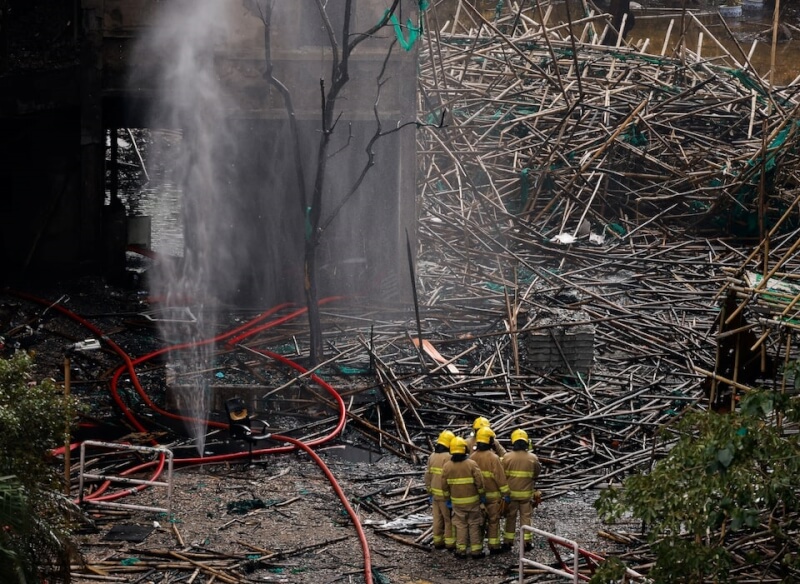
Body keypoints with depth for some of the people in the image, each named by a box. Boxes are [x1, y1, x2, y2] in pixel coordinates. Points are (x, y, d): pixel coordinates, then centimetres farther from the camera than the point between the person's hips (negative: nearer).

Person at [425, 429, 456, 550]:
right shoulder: (448, 458, -18)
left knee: (437, 518, 15)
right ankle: (450, 542, 7)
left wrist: (429, 492, 19)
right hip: (445, 494, -7)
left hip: (435, 494, 7)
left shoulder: (432, 456, 6)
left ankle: (437, 541, 21)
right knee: (449, 519, 3)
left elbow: (428, 476, 11)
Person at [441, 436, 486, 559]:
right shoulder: (472, 464, -13)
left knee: (460, 525, 11)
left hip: (456, 502, 2)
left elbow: (444, 485, 2)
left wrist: (448, 498, 14)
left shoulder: (447, 466, -5)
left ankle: (461, 550, 9)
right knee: (474, 525, 7)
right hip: (472, 500, -2)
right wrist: (482, 495, 3)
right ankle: (476, 550, 8)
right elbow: (479, 482, -12)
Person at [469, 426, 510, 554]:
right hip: (492, 495, -5)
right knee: (493, 521, 4)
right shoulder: (493, 458, -17)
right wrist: (506, 494, -10)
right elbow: (500, 477, -17)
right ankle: (494, 546, 7)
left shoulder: (472, 457, -1)